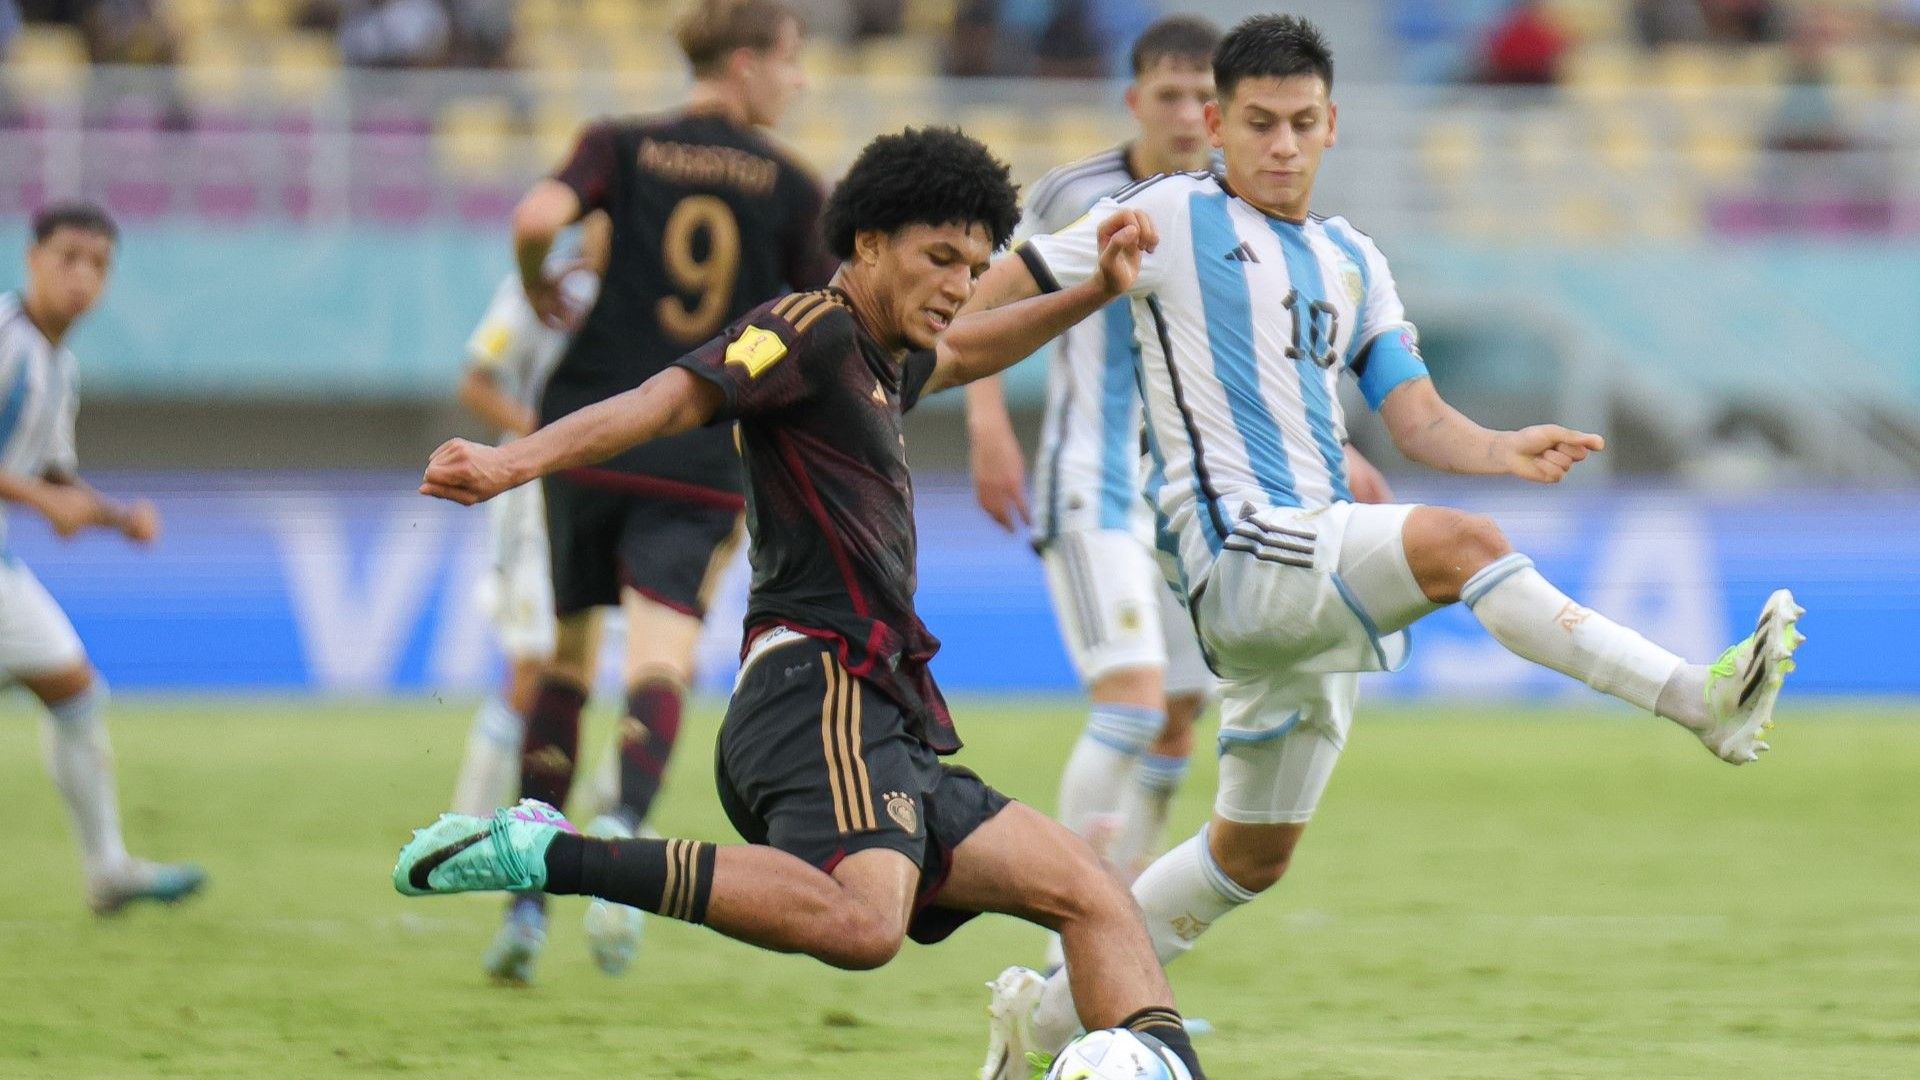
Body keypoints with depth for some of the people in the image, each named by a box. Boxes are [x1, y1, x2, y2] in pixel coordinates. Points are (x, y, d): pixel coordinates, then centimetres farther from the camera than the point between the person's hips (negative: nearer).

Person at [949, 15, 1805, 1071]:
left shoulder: (1353, 262, 18)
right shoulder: (1172, 217, 1)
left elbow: (1417, 418, 10)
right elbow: (999, 292, 5)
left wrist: (1505, 450, -9)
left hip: (1318, 575, 8)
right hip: (1238, 549, -8)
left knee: (1255, 851, 14)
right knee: (1458, 543, -31)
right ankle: (1699, 699, -38)